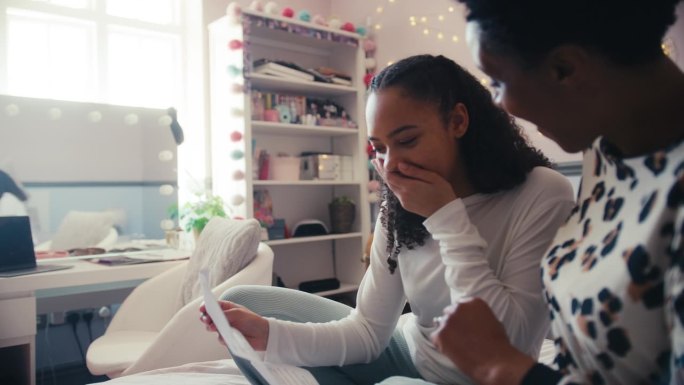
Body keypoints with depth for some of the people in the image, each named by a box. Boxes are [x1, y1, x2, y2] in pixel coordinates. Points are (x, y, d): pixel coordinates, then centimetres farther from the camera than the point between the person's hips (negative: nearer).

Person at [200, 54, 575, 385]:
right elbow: (369, 333, -7)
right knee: (245, 303, 1)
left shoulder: (543, 197, -21)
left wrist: (447, 219, -27)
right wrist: (271, 334, -22)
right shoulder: (397, 209, -7)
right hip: (406, 353, 5)